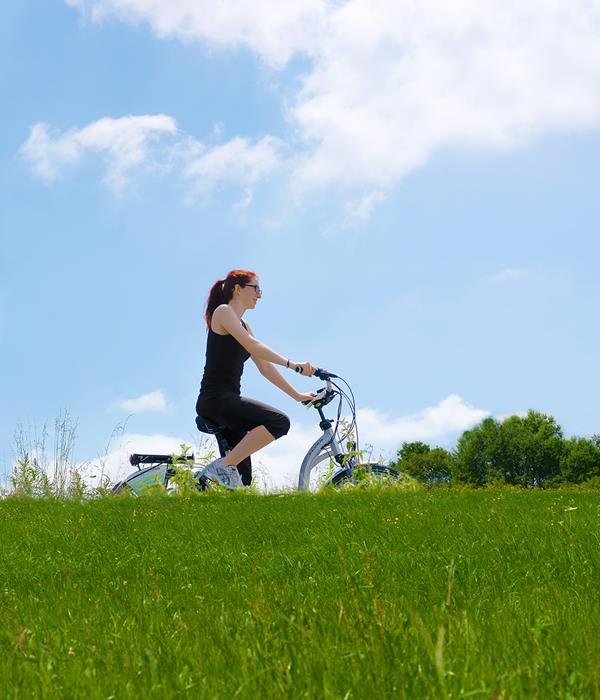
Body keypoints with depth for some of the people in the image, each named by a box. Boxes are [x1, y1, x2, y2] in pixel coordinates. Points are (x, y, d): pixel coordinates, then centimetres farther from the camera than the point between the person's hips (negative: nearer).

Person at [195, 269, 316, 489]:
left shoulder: (243, 325, 23)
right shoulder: (223, 311, -4)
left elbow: (265, 367, 21)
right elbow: (252, 345, -19)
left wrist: (297, 395, 15)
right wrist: (292, 364, -25)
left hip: (228, 401, 10)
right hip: (215, 398, -9)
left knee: (241, 481, 4)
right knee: (279, 421, -26)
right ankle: (225, 465, -19)